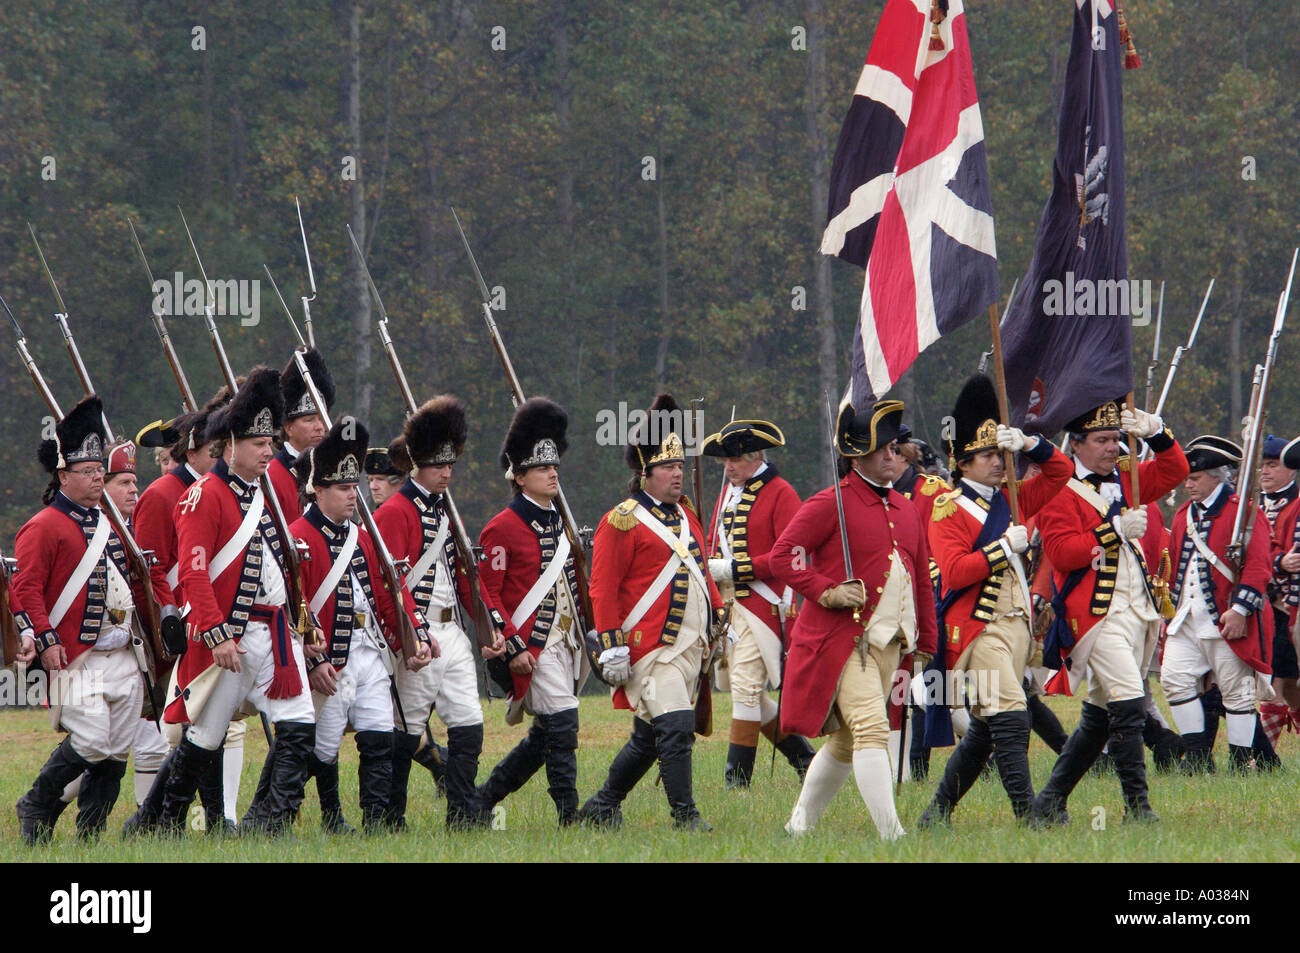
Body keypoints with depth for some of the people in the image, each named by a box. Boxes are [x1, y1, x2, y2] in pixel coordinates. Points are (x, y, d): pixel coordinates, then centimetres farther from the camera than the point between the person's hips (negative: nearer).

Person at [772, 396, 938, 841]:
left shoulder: (905, 509, 15)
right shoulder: (829, 505, -7)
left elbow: (922, 579, 21)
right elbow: (781, 557, -9)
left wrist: (925, 640, 19)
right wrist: (826, 591, -18)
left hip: (889, 642, 7)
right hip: (842, 639, -7)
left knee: (846, 740, 11)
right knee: (871, 729, -18)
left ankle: (800, 825, 24)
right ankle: (892, 837, -23)